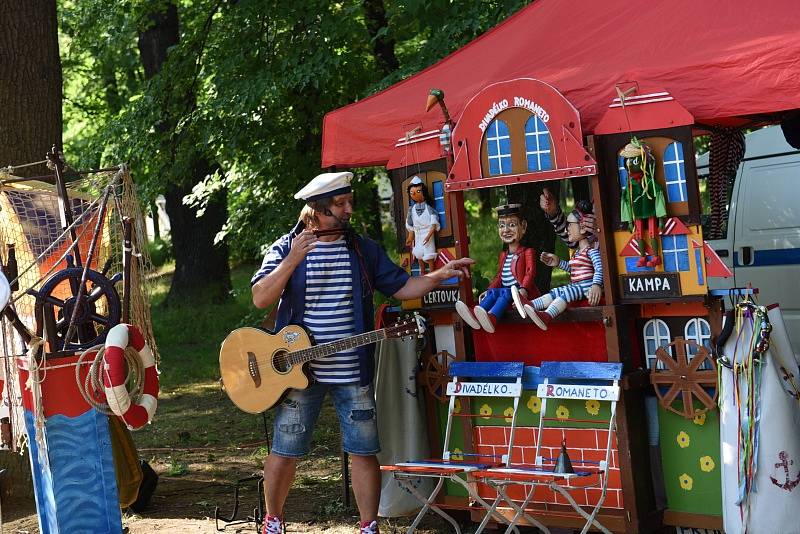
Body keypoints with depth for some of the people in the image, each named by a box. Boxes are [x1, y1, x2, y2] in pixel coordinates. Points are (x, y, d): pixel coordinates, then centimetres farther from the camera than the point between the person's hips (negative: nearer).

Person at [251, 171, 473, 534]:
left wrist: (442, 274, -7)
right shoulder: (285, 248, -1)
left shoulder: (364, 250, 7)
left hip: (353, 372, 2)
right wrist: (292, 260, -22)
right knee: (285, 451, 7)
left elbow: (401, 287, 8)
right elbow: (260, 299, -12)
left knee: (364, 451, 4)